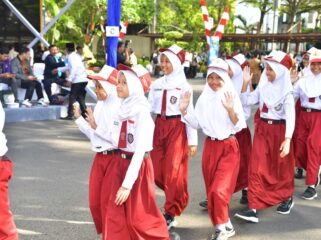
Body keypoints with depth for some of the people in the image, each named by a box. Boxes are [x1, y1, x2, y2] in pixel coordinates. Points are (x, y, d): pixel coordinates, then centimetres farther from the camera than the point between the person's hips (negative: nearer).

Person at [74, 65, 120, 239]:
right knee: (95, 202, 13)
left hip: (115, 158, -8)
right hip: (99, 158, 8)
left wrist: (96, 126, -19)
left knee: (108, 203, 0)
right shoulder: (99, 105, 7)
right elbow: (94, 135, 13)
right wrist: (79, 118, 7)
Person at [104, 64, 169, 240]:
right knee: (115, 214, 8)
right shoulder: (122, 110, 4)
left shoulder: (142, 114, -19)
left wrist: (127, 184, -24)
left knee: (138, 216, 7)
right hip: (121, 163, 7)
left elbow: (140, 151, -23)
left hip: (138, 165, -7)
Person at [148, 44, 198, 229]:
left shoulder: (184, 86, -5)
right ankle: (177, 199, 34)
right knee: (157, 173, 6)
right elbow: (149, 109, 11)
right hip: (159, 128, 5)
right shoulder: (156, 85, 9)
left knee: (174, 172, -3)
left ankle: (171, 213, 12)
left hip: (177, 129, -5)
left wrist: (192, 141, -9)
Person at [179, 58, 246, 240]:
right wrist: (184, 111, -6)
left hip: (229, 148, -5)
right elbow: (197, 123, 8)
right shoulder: (204, 97, 3)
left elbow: (239, 126, -13)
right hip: (210, 147, 5)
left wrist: (230, 110, -29)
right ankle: (225, 225, 26)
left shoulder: (232, 97, -10)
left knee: (219, 190, -11)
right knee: (212, 190, 10)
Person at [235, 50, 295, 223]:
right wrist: (245, 83, -8)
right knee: (257, 167, -3)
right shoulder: (263, 87, 4)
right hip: (262, 129, 4)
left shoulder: (287, 91, -12)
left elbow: (290, 116, -17)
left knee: (281, 167, 13)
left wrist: (287, 140, -24)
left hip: (279, 130, -4)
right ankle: (254, 207, -1)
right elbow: (246, 101, 3)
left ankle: (287, 198, 37)